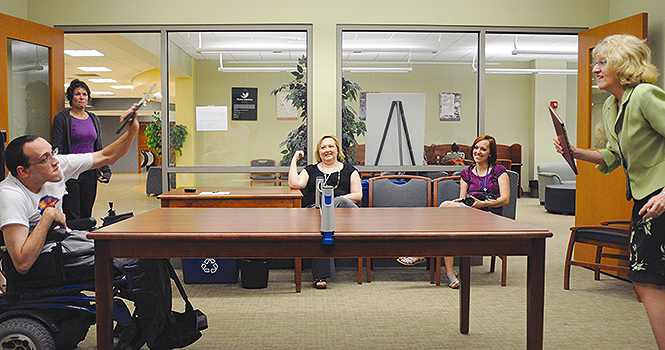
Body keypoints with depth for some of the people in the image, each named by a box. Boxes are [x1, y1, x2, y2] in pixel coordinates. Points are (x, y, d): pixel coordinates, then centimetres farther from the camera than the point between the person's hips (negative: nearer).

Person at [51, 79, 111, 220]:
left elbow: (100, 148, 18)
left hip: (90, 172, 5)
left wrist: (106, 171, 7)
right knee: (72, 218, -5)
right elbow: (56, 150, -6)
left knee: (87, 216, 8)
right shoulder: (62, 118, -2)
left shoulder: (94, 119, 14)